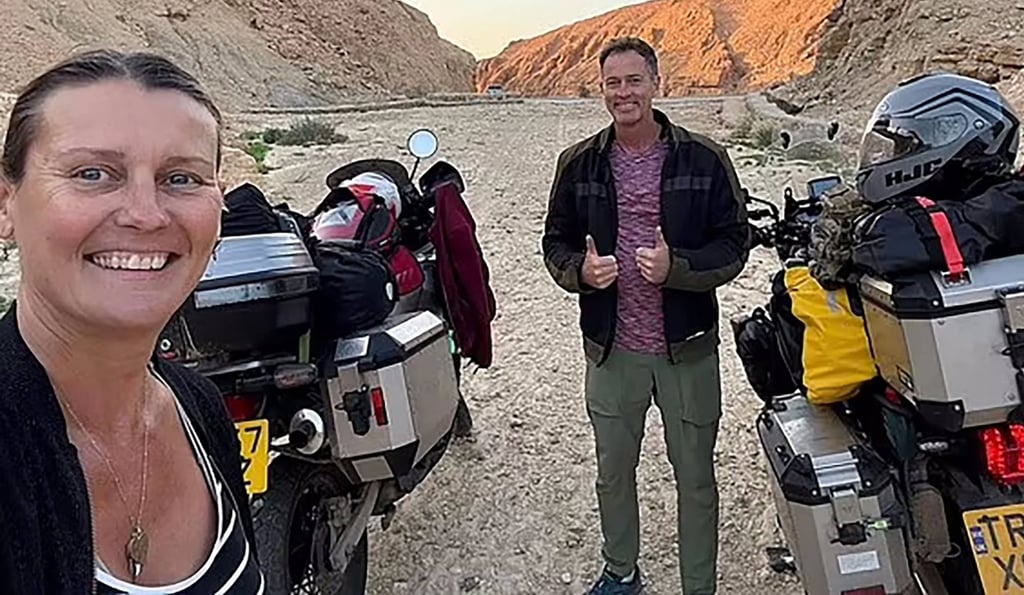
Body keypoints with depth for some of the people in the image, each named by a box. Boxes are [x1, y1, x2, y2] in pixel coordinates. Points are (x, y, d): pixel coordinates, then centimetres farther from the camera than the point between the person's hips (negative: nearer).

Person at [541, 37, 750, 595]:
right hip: (611, 349, 2)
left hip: (687, 348, -2)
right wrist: (581, 270, -14)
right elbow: (555, 241, 8)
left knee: (695, 478, 12)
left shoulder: (703, 159, -5)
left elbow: (735, 244, -4)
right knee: (613, 471, 19)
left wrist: (676, 267, -22)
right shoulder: (580, 163, 2)